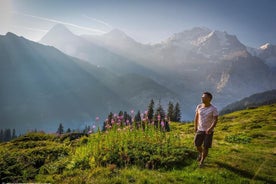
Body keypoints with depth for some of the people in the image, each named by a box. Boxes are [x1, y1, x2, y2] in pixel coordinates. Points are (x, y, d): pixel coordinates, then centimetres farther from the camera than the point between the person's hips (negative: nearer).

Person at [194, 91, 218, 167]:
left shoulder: (214, 109, -18)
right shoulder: (199, 106, -6)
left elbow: (215, 120, -22)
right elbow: (196, 117, 6)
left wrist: (210, 128, -37)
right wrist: (195, 127, 7)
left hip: (209, 131, -4)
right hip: (200, 130, 4)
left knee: (206, 147, -1)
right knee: (197, 145, 9)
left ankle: (201, 161, 20)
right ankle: (200, 153, 43)